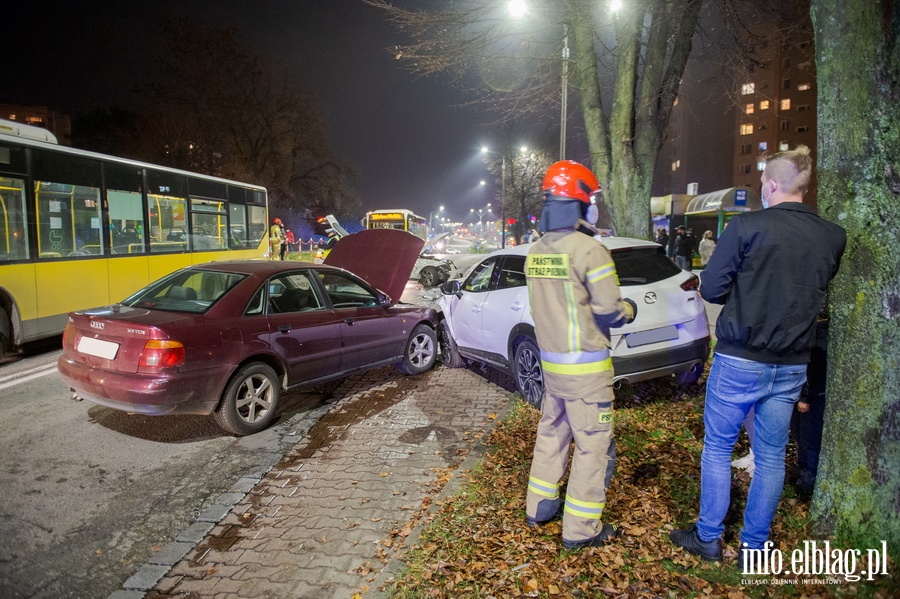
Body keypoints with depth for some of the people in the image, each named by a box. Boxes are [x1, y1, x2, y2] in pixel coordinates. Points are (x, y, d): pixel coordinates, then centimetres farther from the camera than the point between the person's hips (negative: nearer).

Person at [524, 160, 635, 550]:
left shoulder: (536, 252, 4)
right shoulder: (590, 250, -19)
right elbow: (610, 312, -15)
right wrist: (629, 310, 7)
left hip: (550, 360, 7)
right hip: (585, 365, -7)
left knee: (551, 432, 21)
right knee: (593, 445, 5)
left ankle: (539, 507, 34)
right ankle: (580, 529, 15)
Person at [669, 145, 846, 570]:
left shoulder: (747, 226, -14)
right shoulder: (833, 237, 2)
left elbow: (710, 289, -10)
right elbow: (818, 292, 15)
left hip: (740, 359, -4)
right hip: (792, 364, 5)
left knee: (718, 448, 10)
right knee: (772, 455, 14)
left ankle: (709, 538, 21)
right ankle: (755, 544, 26)